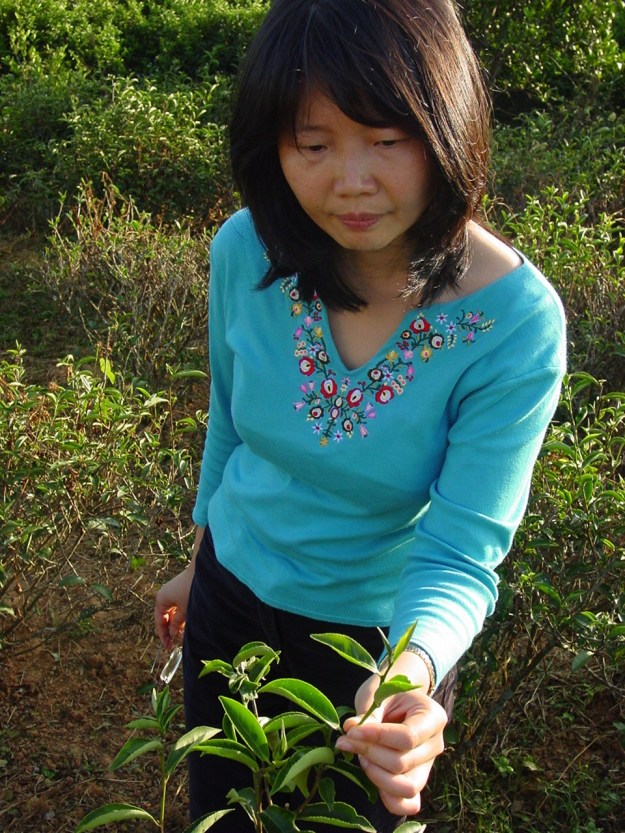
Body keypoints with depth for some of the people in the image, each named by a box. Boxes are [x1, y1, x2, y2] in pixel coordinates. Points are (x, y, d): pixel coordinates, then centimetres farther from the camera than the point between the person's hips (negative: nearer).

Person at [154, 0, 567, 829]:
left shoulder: (518, 323, -28)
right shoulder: (246, 251, -18)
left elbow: (461, 554, -25)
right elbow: (230, 423, 0)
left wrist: (412, 673, -46)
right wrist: (202, 560, 13)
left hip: (387, 638, -3)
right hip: (233, 598, 3)